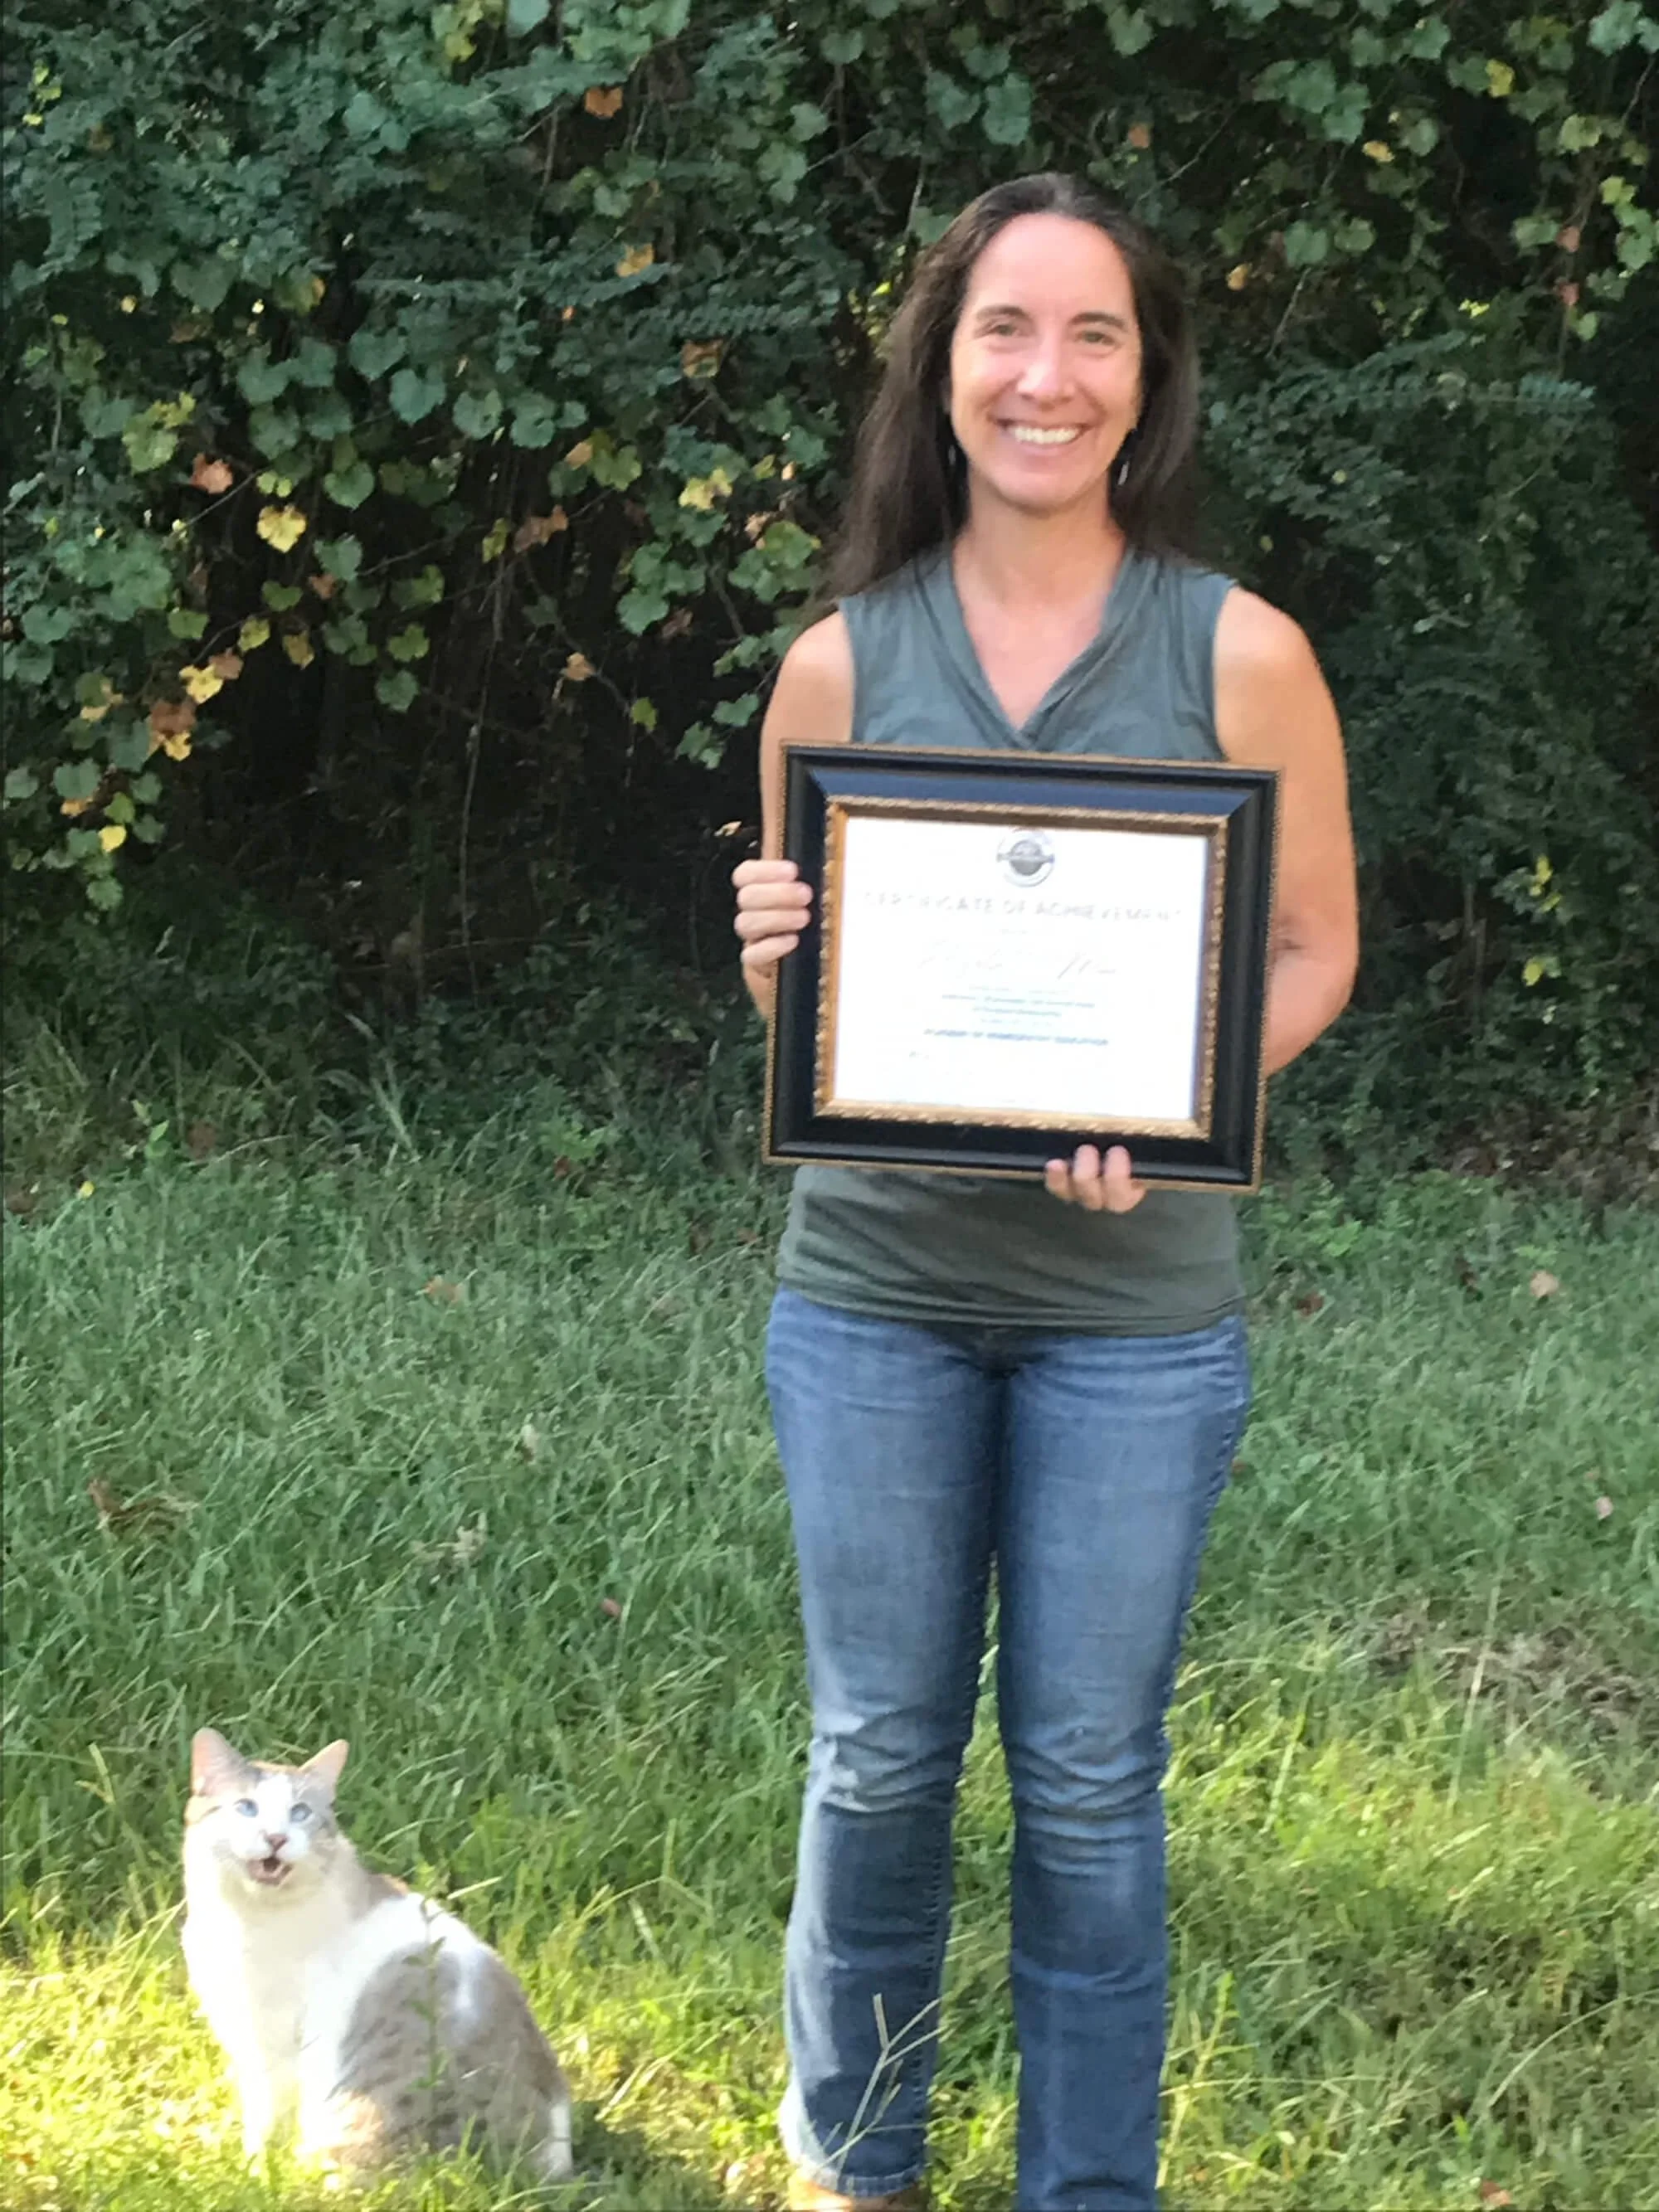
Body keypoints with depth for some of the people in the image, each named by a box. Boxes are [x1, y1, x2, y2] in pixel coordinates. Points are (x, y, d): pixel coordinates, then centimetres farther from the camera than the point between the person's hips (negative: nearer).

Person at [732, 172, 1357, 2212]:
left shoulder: (1242, 655, -5)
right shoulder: (840, 663, 0)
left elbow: (1314, 950, 1)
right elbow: (790, 986, 9)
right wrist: (772, 951, -15)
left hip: (1132, 1300, -1)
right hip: (873, 1286, 2)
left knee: (1088, 1781, 9)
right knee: (879, 1756, 12)